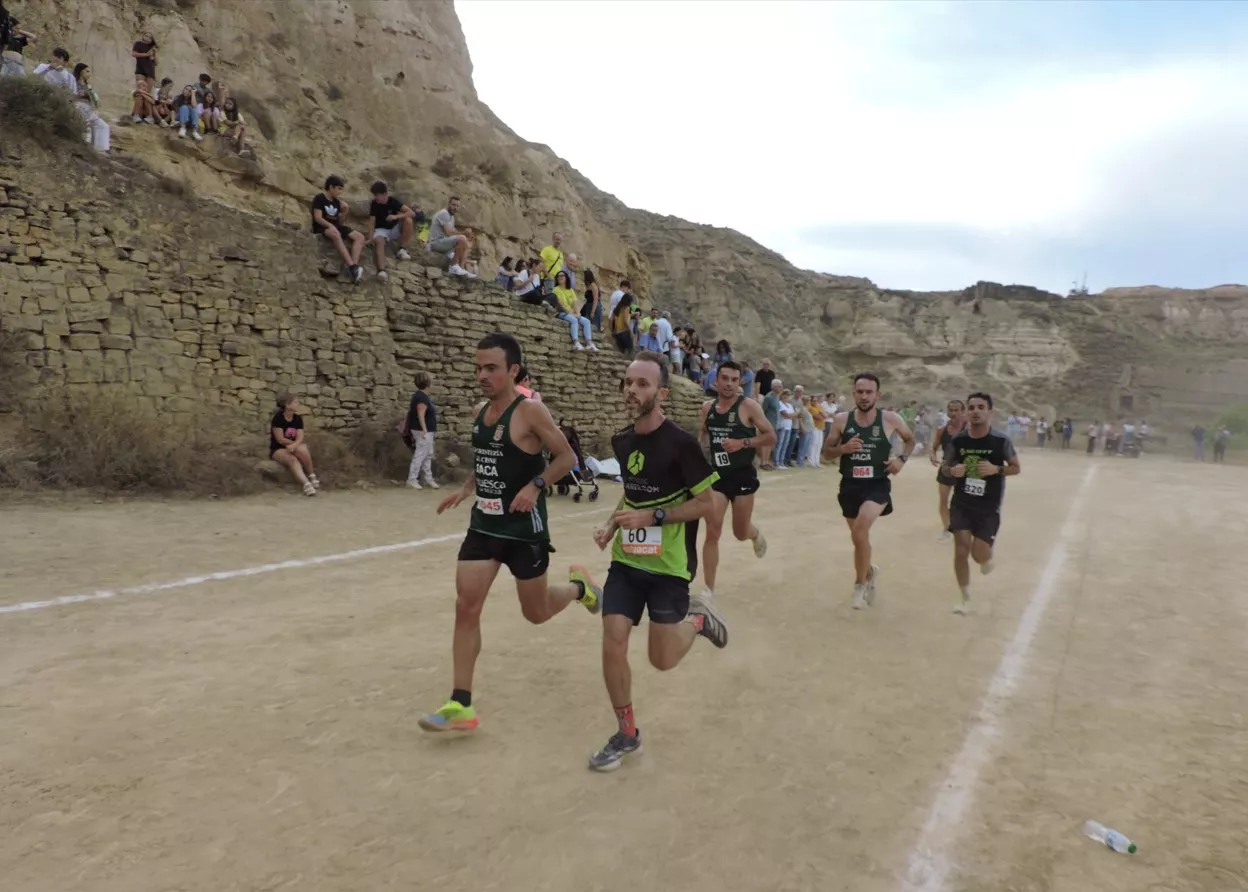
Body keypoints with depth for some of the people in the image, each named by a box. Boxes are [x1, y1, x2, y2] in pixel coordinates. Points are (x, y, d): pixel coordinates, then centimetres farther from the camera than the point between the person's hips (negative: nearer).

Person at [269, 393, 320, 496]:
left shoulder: (298, 418, 2)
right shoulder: (278, 418, -13)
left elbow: (300, 438, -8)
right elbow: (281, 440, -16)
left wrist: (294, 445, -29)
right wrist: (295, 443, -8)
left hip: (294, 448, 4)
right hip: (278, 450, -4)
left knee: (302, 449, -32)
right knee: (292, 460, -35)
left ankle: (312, 476, -20)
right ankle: (306, 483, -55)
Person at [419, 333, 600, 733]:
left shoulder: (530, 411, -15)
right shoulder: (480, 412, 6)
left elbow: (567, 458, -11)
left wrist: (535, 486, -25)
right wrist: (466, 488, 5)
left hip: (524, 528, -6)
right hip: (483, 525, 6)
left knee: (536, 613, 9)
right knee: (466, 609, -1)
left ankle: (579, 586, 42)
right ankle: (461, 706, 5)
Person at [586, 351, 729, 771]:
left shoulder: (680, 443, -17)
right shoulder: (621, 441, 3)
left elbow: (706, 503, -12)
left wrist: (652, 517, -21)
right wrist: (612, 525, 2)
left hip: (669, 565, -5)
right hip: (626, 561, 5)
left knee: (662, 660, 3)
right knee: (612, 646, -2)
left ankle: (697, 619, 35)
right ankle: (626, 734, 18)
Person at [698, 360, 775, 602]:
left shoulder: (748, 406, -11)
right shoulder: (707, 408, 3)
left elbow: (770, 437, -10)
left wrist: (743, 442, -23)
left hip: (743, 476, -3)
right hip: (717, 475, 3)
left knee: (740, 533, 11)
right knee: (712, 532, -6)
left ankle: (756, 534, 51)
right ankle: (708, 590, 1)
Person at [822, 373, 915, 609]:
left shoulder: (890, 419, -6)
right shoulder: (842, 419, -3)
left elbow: (910, 440, 13)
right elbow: (826, 452, 3)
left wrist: (901, 458, -5)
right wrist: (843, 449, -17)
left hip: (877, 486, -3)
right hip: (850, 486, 3)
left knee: (860, 528, -26)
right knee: (858, 537, 17)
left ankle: (860, 583, -6)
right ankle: (869, 572, 48)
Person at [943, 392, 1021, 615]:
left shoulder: (1001, 440, -14)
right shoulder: (958, 440, -8)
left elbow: (1016, 467, -2)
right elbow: (947, 466, 7)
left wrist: (997, 469, -22)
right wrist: (953, 471, -17)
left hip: (989, 507, -2)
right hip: (962, 503, 2)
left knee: (979, 555, -1)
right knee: (961, 551, -2)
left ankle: (987, 556, 39)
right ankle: (965, 599, 17)